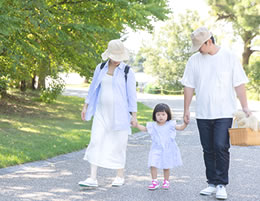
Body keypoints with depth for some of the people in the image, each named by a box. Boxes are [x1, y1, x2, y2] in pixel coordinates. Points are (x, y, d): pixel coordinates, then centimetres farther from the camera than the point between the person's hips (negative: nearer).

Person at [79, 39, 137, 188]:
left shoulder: (128, 72, -6)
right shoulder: (101, 68, 5)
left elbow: (132, 94, -5)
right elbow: (93, 88, 13)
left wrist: (134, 115, -8)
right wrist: (86, 106, 11)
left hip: (120, 113, -3)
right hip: (102, 112, 4)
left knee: (118, 144, 4)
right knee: (96, 141, -5)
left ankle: (120, 176, 21)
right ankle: (93, 179, -5)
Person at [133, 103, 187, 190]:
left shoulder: (170, 125, -3)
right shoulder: (152, 126, 0)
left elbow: (180, 128, 0)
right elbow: (144, 129, 12)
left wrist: (185, 123, -17)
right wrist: (137, 125, 0)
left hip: (168, 150, -1)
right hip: (156, 150, 1)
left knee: (166, 167, 7)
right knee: (153, 165, -10)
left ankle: (166, 181, 26)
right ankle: (154, 181, 3)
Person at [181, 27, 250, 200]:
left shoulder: (229, 57, -2)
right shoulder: (194, 60, 6)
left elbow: (239, 84, -1)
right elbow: (189, 86, 10)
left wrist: (245, 107, -5)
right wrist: (186, 109, 7)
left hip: (224, 113, -3)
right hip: (203, 114, 3)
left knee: (221, 147, -12)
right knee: (208, 150, 7)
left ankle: (221, 184, -4)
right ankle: (213, 183, 17)